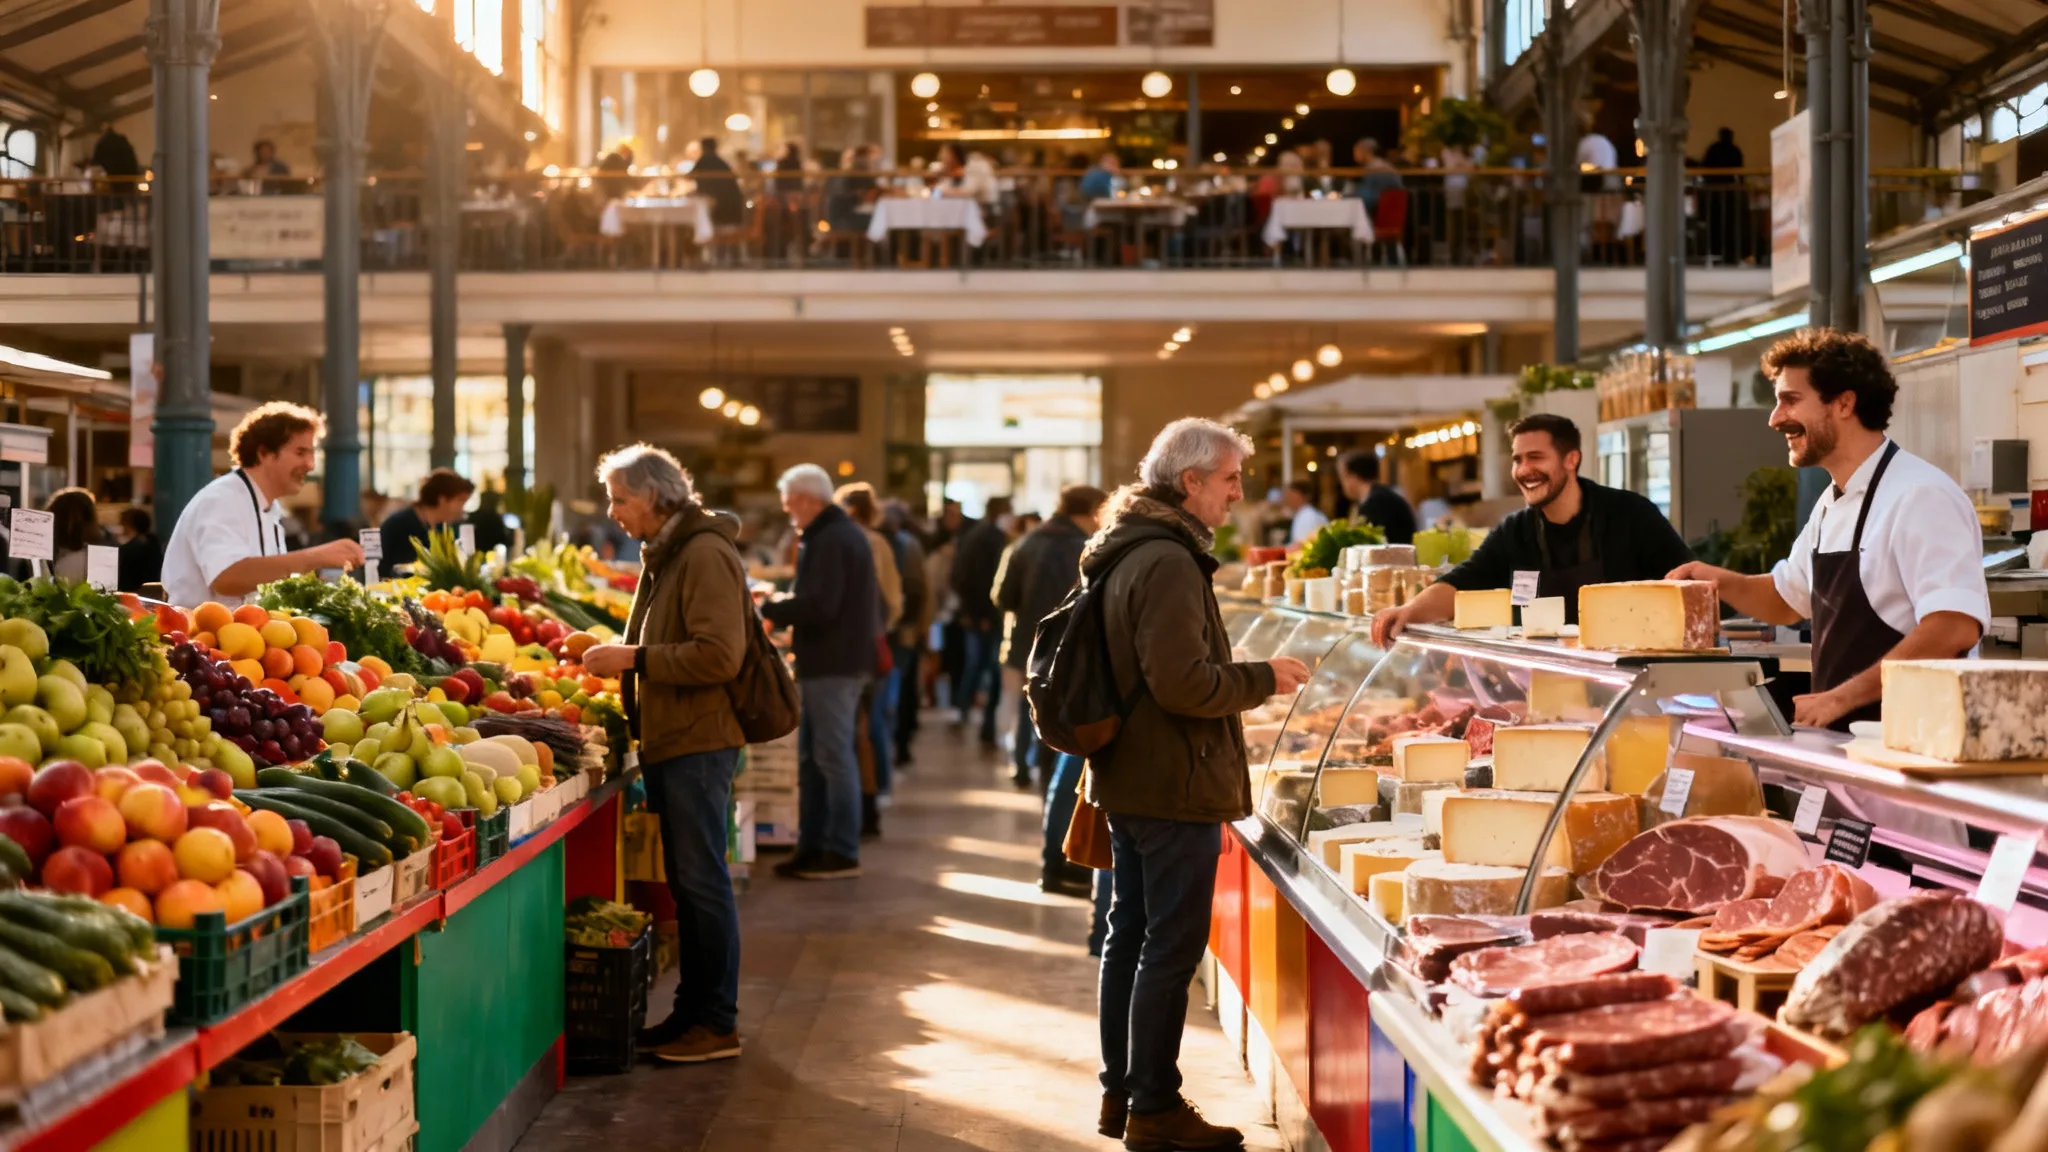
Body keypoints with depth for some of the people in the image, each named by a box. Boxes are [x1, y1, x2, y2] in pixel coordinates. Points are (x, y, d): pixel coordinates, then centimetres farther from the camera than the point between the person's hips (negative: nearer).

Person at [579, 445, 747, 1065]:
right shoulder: (665, 554, 17)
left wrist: (635, 658, -18)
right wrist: (621, 660, 10)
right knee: (686, 881, 13)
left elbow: (719, 655, -23)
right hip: (671, 738, 10)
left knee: (702, 881, -4)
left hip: (699, 741, -10)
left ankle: (717, 1022, 3)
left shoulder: (705, 554, -14)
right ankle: (692, 1011, 21)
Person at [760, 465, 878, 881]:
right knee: (812, 757, 14)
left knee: (833, 756, -5)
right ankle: (812, 847, 19)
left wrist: (770, 609, -12)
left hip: (831, 662, -11)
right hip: (836, 657, 11)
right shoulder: (843, 532, 16)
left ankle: (843, 854, 1)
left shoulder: (830, 541, -17)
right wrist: (788, 606, 13)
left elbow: (818, 606, -25)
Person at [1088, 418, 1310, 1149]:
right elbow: (1182, 683, -25)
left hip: (1128, 779, 11)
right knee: (1172, 948, -3)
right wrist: (1263, 679, -12)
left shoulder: (1128, 553, 14)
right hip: (1174, 786, -11)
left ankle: (1121, 1092, 26)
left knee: (1130, 936, 16)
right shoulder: (1169, 562, -19)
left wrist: (1241, 682, 19)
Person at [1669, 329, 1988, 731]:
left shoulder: (1920, 497, -14)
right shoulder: (1833, 504, 13)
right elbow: (1788, 598, 27)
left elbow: (1955, 627, -23)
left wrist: (1840, 698, -23)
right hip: (1843, 736, 8)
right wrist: (1723, 582, 7)